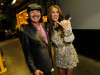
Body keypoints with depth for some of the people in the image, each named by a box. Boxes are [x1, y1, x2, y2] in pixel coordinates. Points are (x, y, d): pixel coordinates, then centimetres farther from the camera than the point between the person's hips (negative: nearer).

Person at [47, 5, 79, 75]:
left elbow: (70, 40, -22)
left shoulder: (65, 23, -15)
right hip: (58, 55, 3)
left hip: (68, 53, -2)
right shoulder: (49, 26, -4)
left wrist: (66, 28, -37)